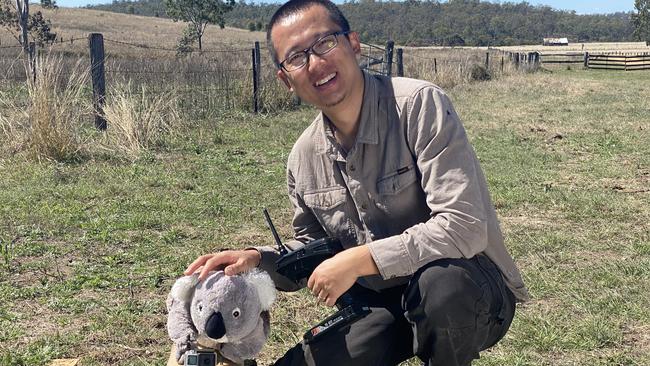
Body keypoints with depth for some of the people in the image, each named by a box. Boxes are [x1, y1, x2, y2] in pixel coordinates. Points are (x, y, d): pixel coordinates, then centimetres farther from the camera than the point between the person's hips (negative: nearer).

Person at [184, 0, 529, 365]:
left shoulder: (419, 104, -20)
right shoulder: (304, 157, 0)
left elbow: (464, 226, -28)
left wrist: (357, 260, -25)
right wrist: (259, 260, -6)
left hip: (467, 286, -5)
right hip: (382, 302, 5)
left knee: (440, 285, -37)